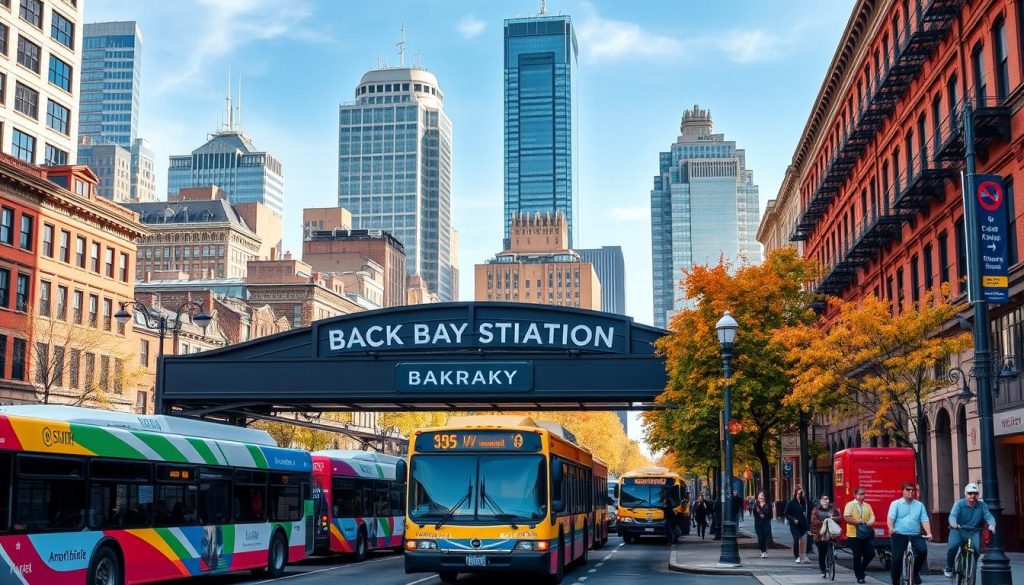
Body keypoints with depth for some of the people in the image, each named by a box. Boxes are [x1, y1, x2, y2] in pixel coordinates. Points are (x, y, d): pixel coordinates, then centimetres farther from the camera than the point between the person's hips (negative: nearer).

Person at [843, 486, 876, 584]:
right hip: (854, 535, -5)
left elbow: (872, 517, 2)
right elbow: (846, 518, -15)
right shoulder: (850, 504, -5)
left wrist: (870, 523, -19)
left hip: (865, 535, 5)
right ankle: (859, 576, 12)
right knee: (857, 556, -1)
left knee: (870, 554, 2)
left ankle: (860, 570, 26)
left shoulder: (867, 505, 12)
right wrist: (858, 522, -23)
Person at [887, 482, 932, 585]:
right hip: (899, 536, -2)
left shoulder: (919, 505, 12)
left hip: (915, 536, 2)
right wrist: (891, 528, -29)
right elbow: (890, 517, -9)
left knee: (923, 550, -23)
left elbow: (924, 520, 3)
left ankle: (915, 572, 3)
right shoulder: (896, 504, 4)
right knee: (897, 559, -6)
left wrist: (929, 533, -12)